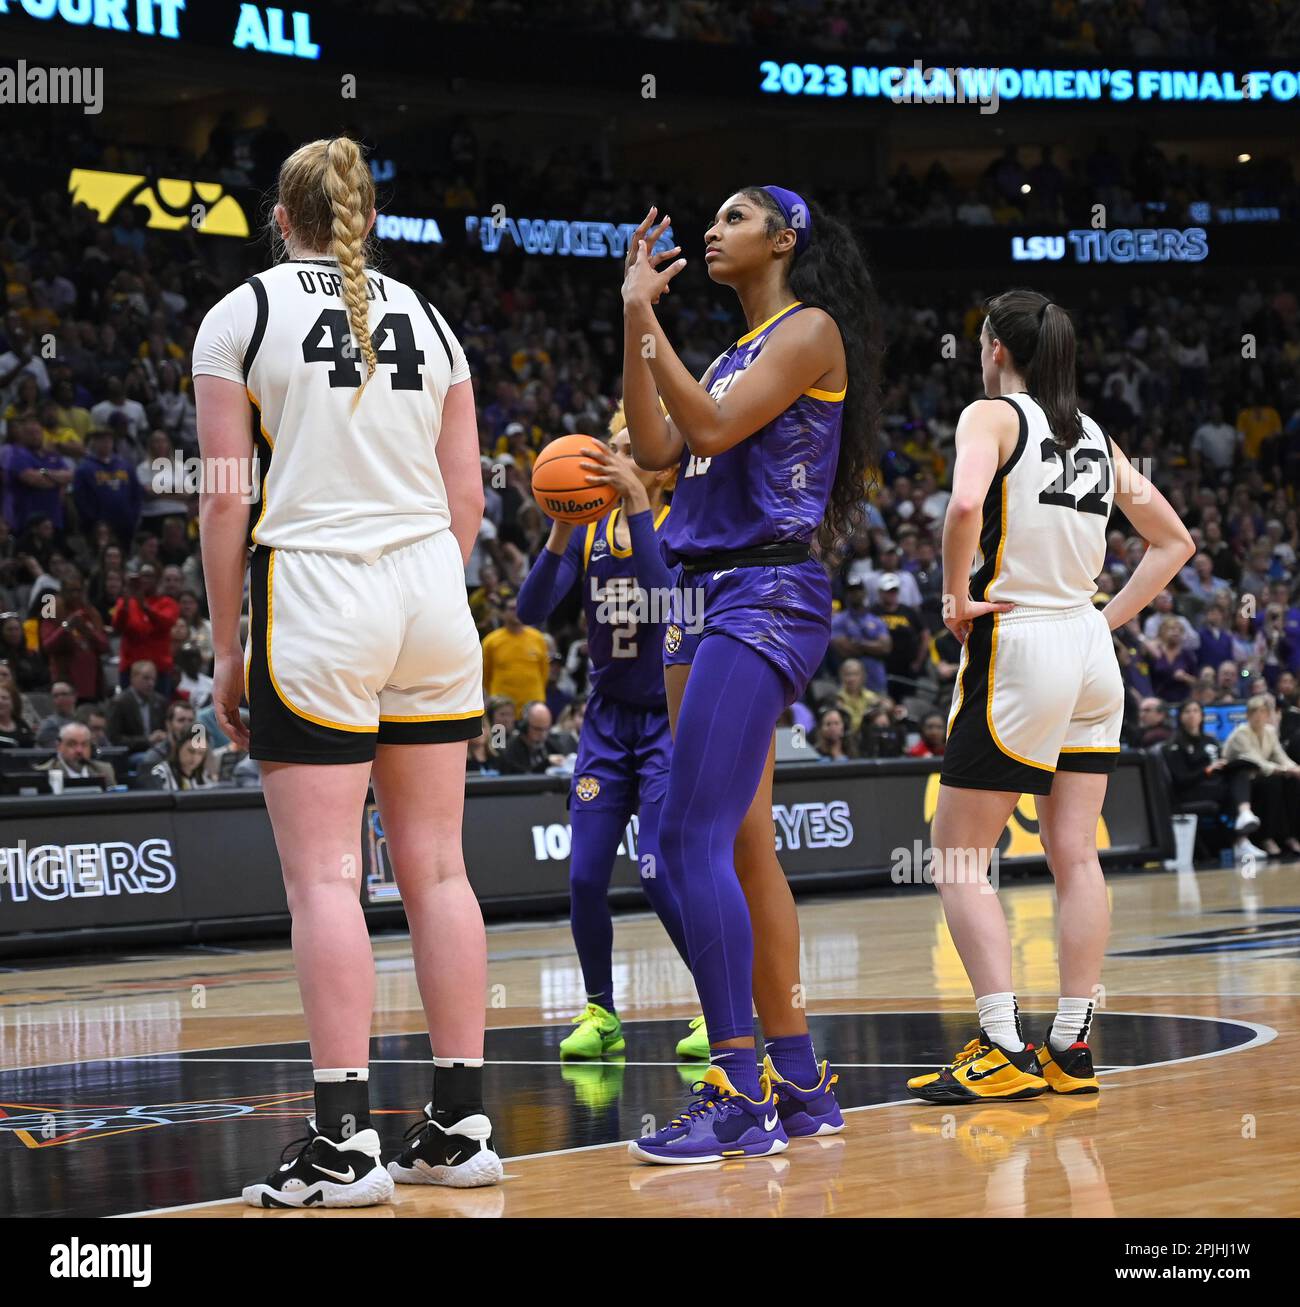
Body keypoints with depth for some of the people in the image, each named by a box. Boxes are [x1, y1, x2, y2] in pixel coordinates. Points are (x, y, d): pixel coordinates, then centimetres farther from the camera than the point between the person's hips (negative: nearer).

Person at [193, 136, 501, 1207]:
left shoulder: (241, 316, 0)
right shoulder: (425, 317, 12)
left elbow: (226, 499, -3)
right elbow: (466, 494, 12)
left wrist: (229, 647, 2)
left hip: (315, 596, -4)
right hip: (433, 596, 5)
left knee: (324, 876, -6)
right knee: (436, 867, 7)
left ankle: (345, 1141, -11)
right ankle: (462, 1123, 9)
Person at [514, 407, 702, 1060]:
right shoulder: (588, 530, 2)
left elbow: (667, 595, -30)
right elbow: (532, 609, -10)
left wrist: (638, 504, -34)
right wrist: (560, 533, -24)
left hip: (671, 721, -4)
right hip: (607, 720, 4)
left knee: (659, 872, -15)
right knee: (585, 877, -3)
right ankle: (600, 1014, 15)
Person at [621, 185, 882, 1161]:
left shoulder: (811, 331, -5)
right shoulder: (740, 351, 22)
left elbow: (712, 428, -17)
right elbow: (656, 448, 11)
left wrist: (647, 320, -13)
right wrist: (633, 314, 9)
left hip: (765, 596, -10)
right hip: (703, 598, 10)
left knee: (691, 838, -17)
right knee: (744, 847, 9)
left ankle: (742, 1099, -19)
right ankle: (800, 1083, 15)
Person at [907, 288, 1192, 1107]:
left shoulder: (992, 416, -6)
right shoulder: (1095, 436, 13)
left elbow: (966, 504, -27)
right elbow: (1174, 541, 17)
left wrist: (958, 596, -14)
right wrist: (1110, 617, 14)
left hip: (1016, 647, -7)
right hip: (1090, 653, 7)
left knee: (959, 860, -2)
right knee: (1076, 856, 7)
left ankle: (1005, 1052, -10)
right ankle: (1072, 1049, 8)